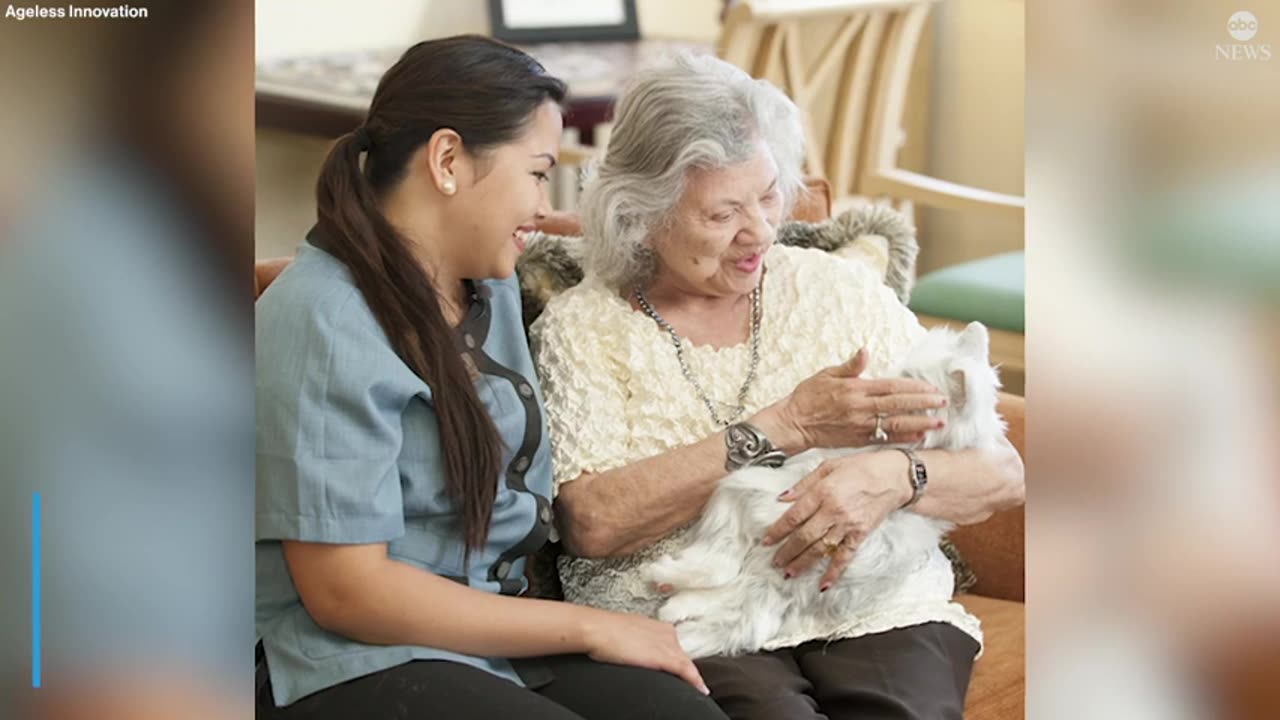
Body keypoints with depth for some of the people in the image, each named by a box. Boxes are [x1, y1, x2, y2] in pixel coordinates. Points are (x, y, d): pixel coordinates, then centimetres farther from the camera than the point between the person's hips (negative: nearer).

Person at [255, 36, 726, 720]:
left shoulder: (491, 287, 13)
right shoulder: (322, 323, -13)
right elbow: (343, 591, -17)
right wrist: (590, 628, -12)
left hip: (496, 630, 7)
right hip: (357, 664, -7)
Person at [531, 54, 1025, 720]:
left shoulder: (839, 288, 12)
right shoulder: (581, 328, 5)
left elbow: (1000, 476, 8)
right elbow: (592, 524, -12)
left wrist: (892, 476, -15)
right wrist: (787, 427, -10)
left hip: (875, 614, 2)